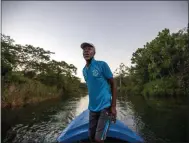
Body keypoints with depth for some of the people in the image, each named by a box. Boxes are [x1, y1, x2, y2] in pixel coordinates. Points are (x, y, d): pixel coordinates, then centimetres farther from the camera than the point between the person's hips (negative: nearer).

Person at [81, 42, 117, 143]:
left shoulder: (102, 65, -9)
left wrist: (113, 106, -11)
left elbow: (112, 84, -7)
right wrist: (91, 105, 16)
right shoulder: (84, 70, 8)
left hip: (105, 106, -6)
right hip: (92, 108, 6)